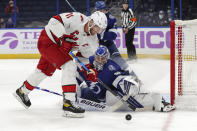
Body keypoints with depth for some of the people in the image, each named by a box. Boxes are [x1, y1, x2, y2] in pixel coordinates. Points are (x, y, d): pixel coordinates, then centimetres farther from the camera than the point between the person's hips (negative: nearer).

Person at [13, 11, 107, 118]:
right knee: (69, 66, -24)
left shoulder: (92, 40, -6)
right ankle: (68, 103, -27)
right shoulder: (78, 18, -27)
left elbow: (85, 56, 5)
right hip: (47, 40, -9)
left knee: (44, 71, 23)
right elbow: (55, 21, -30)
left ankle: (22, 92, 47)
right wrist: (62, 38, -37)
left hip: (60, 48, 9)